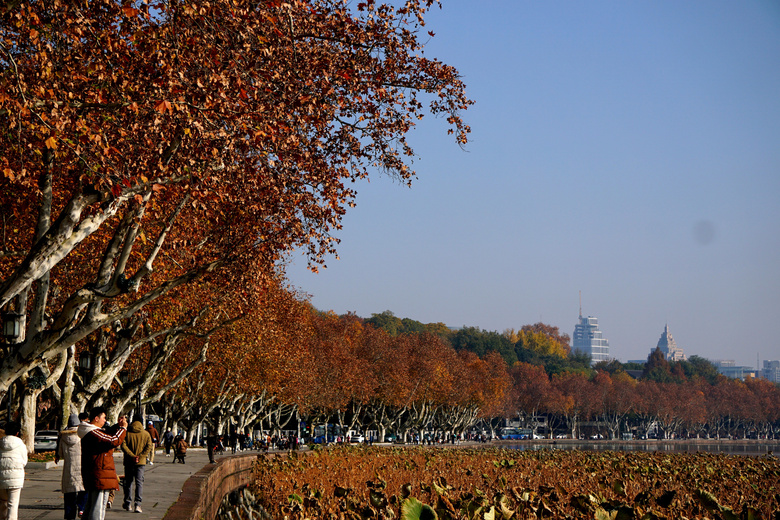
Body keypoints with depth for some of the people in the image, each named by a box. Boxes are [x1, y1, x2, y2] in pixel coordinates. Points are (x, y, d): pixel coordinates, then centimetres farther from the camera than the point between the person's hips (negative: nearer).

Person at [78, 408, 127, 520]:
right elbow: (114, 441, -25)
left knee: (90, 505, 20)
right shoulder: (94, 433, -20)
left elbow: (106, 434, 26)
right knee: (99, 506, -8)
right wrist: (123, 428, -11)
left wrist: (117, 425, 12)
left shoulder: (89, 432, 14)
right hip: (99, 476, -11)